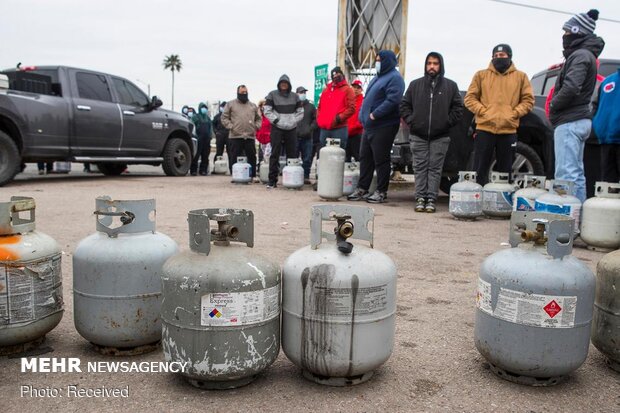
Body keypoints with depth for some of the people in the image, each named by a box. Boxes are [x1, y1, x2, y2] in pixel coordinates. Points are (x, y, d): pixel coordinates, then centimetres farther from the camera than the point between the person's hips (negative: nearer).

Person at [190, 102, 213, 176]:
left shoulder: (208, 118, 21)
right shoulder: (195, 117, 4)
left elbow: (210, 128, 24)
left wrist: (209, 137, 13)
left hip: (206, 139, 5)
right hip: (199, 139, -5)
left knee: (205, 156, 3)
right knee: (196, 155, -8)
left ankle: (203, 170, 8)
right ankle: (193, 170, -5)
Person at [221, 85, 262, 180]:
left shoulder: (253, 106, 18)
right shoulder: (231, 104, 9)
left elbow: (258, 118, 23)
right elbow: (224, 118, 6)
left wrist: (256, 127, 6)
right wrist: (231, 127, -6)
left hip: (250, 136, 3)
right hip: (235, 137, -2)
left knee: (252, 158, 4)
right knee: (234, 158, -1)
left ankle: (252, 176, 14)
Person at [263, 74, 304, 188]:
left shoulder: (295, 96, 11)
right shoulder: (272, 95, 3)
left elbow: (300, 112, 12)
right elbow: (267, 111, -2)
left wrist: (293, 121, -2)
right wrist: (277, 121, -10)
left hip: (292, 129, 3)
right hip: (277, 129, -2)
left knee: (292, 154, 4)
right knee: (275, 154, -3)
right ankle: (272, 180, -1)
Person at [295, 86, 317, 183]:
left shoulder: (310, 106, 13)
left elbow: (315, 119, 11)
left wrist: (310, 128, -4)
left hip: (307, 137, 2)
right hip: (294, 136, -2)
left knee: (307, 159, 2)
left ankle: (306, 176, 9)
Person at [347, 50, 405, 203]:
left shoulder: (394, 78, -9)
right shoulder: (378, 77, 21)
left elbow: (392, 100, -22)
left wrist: (374, 114, -22)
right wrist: (363, 115, 11)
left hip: (384, 127, -9)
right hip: (369, 126, 9)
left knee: (381, 159, -4)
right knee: (365, 157, 11)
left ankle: (381, 192, 5)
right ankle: (362, 189, 18)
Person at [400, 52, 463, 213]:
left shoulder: (450, 86, 7)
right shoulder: (415, 84, 10)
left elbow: (458, 108, 6)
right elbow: (404, 105, 12)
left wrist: (447, 122, -4)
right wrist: (411, 121, 0)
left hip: (440, 137, -1)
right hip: (419, 135, 1)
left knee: (435, 168, -1)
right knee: (420, 167, 1)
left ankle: (431, 199, 2)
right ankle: (420, 198, 5)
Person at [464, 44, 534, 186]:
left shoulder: (520, 76, 10)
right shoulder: (481, 75, 9)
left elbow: (528, 100, 8)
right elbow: (470, 98, 5)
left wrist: (514, 113, -8)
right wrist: (483, 111, -9)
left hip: (508, 130, 1)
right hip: (484, 129, -1)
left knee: (505, 171, 8)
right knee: (480, 169, 0)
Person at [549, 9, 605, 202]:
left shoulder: (580, 55, -10)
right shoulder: (586, 54, 21)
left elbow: (571, 88, -23)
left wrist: (553, 105, -9)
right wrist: (556, 107, 9)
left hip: (569, 122, -11)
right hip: (580, 119, 11)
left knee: (566, 175, -13)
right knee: (576, 173, 12)